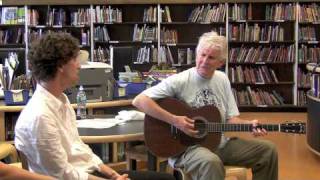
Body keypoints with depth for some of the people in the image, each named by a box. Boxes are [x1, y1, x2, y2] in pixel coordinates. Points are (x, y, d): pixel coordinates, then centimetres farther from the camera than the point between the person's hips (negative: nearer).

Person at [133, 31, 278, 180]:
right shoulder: (179, 81, -13)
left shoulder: (222, 79, 8)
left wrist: (249, 124, -11)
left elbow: (231, 118, 10)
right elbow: (139, 101, -19)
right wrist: (174, 120, -24)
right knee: (211, 163, -40)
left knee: (268, 150, 0)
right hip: (186, 147, -7)